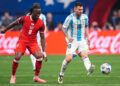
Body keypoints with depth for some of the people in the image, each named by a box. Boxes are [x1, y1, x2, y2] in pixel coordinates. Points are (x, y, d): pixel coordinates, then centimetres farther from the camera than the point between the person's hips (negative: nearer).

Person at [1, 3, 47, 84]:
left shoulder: (41, 23, -9)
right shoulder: (24, 18, -12)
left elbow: (42, 37, -4)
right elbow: (13, 24, 4)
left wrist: (44, 51, -8)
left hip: (33, 42, 2)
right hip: (22, 40, -1)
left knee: (40, 56, -17)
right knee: (17, 57, -16)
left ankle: (36, 77, -1)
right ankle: (13, 76, 6)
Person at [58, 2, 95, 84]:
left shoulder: (85, 17, 2)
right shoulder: (70, 18, -10)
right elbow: (63, 28, -1)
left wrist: (87, 36, 8)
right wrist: (68, 37, -14)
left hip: (82, 40, 3)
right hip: (73, 41, -3)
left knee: (84, 54, -23)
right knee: (68, 58, -10)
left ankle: (89, 69, -46)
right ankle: (61, 75, 10)